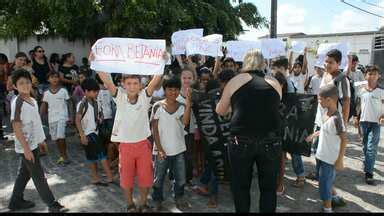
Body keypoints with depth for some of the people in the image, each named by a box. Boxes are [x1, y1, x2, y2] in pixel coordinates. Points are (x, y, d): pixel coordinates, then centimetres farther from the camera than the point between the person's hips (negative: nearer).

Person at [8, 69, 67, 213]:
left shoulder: (33, 100, 7)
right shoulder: (17, 103, -19)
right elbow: (16, 127, -21)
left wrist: (41, 139, 19)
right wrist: (26, 148, -23)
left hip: (33, 144, 8)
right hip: (26, 146, -8)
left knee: (24, 173, 19)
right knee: (39, 177, 0)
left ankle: (16, 202, 34)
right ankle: (53, 205, 8)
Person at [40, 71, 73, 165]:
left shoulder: (63, 91, -4)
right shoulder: (46, 93, 4)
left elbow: (69, 103, 0)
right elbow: (44, 105, 9)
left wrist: (70, 116, -5)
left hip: (62, 117, -4)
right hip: (51, 118, 4)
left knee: (61, 137, -16)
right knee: (55, 138, 10)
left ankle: (65, 156, 2)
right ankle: (62, 156, 26)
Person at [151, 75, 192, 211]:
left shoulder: (182, 107, -2)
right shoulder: (158, 106, -8)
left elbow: (185, 123, -20)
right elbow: (154, 129, -7)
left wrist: (188, 104, -30)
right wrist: (159, 148, -11)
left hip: (179, 150, 2)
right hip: (163, 150, -2)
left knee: (180, 178, 14)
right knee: (159, 178, 11)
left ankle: (179, 198, 34)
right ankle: (157, 200, 30)